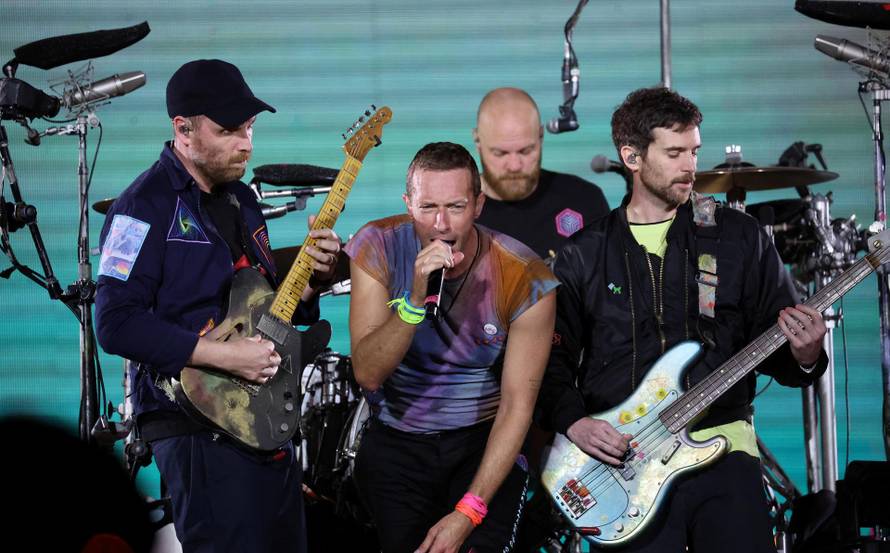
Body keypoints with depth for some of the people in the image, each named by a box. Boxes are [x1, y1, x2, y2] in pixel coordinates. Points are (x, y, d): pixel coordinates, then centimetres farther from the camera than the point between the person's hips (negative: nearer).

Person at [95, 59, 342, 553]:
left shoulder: (240, 199, 15)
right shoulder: (146, 206, -11)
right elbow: (115, 323, -20)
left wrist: (310, 276, 2)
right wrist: (224, 356, -23)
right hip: (199, 426, -9)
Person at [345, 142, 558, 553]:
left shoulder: (524, 278, -15)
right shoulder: (378, 248, -11)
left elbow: (517, 404, -13)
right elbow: (367, 375, -17)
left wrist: (469, 511, -20)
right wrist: (416, 300, -34)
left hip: (485, 440, -1)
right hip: (397, 443, 1)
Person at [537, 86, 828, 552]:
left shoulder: (740, 238, 8)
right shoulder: (583, 255, 9)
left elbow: (775, 349, 9)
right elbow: (553, 360, 11)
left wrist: (804, 357, -13)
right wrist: (574, 421, -6)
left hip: (720, 442, 0)